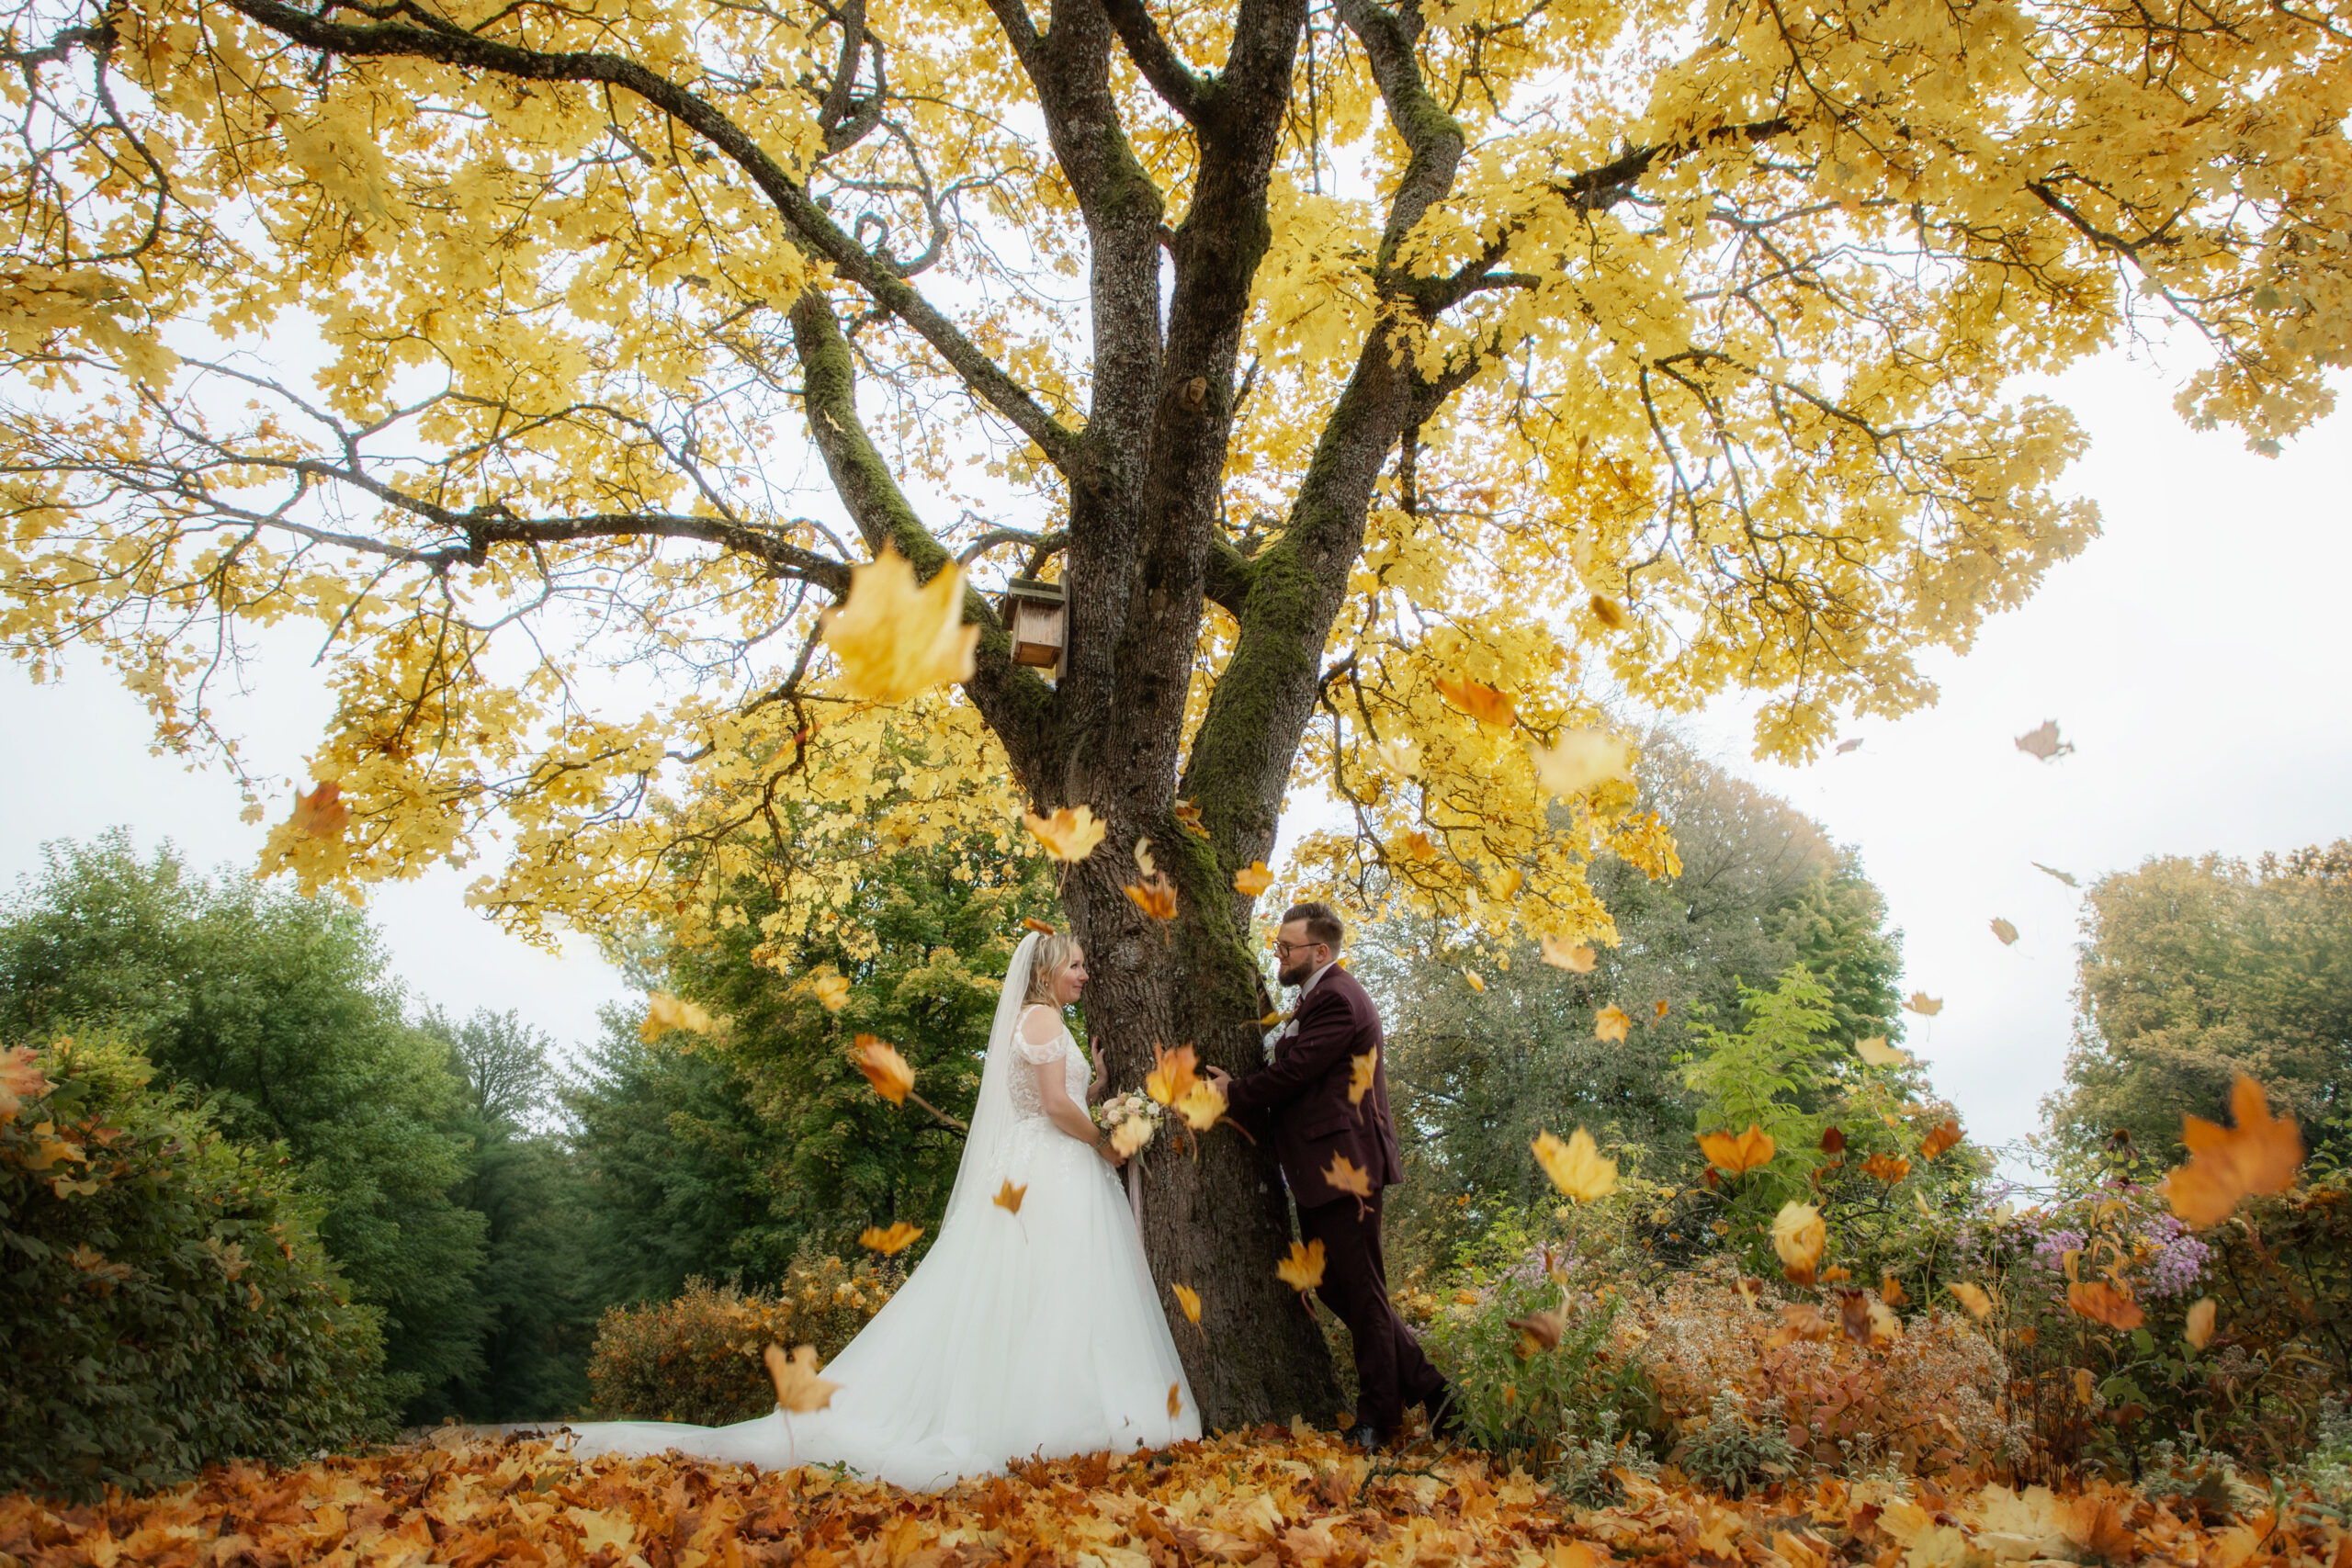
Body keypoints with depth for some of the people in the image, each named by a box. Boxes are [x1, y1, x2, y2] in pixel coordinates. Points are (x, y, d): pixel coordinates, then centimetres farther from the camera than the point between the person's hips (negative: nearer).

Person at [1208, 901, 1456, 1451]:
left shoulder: (1337, 1000, -17)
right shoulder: (1316, 997, 17)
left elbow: (1291, 1072, -20)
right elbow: (1287, 1069, 16)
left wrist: (1231, 1096, -6)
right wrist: (1240, 1086, 1)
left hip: (1344, 1166, -11)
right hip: (1322, 1167, 11)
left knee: (1361, 1293, 1)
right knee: (1332, 1287, 15)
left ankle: (1377, 1419, 15)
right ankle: (1428, 1385, 23)